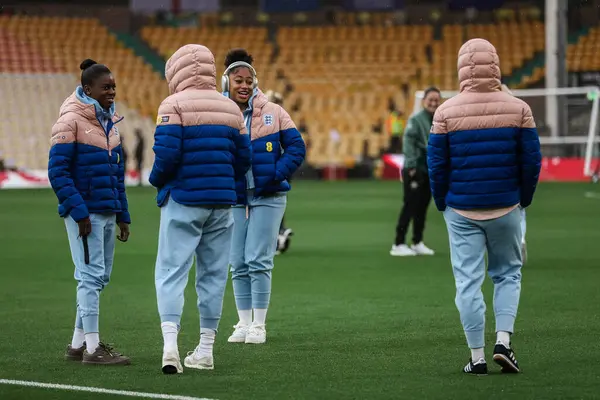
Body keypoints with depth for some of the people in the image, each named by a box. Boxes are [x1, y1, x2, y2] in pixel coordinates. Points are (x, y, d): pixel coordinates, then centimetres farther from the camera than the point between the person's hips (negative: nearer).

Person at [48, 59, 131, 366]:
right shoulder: (71, 121, -9)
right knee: (91, 275, -9)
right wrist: (78, 211, -18)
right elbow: (57, 170, -13)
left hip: (108, 212, 8)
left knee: (99, 277, 10)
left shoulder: (110, 121, 14)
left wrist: (123, 215, 15)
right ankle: (92, 347, -6)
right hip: (85, 212, -8)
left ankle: (78, 343, 18)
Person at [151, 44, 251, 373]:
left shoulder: (174, 105, -6)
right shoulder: (231, 108, 11)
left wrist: (157, 180, 2)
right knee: (213, 274, 11)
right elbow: (243, 160, 10)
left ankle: (170, 343, -18)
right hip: (221, 202, 5)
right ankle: (205, 349, 14)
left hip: (183, 201, -5)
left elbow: (167, 153, -16)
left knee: (171, 271, -3)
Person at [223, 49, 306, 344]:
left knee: (258, 261, -5)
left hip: (267, 197, -2)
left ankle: (259, 325, 3)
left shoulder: (273, 112, -1)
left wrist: (277, 175, -11)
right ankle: (243, 323, 16)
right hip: (233, 198, 2)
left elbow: (296, 148, 0)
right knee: (238, 264, 7)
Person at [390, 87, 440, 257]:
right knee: (409, 206, -6)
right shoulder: (416, 119, -10)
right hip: (414, 171, -7)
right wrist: (411, 166, -20)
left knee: (422, 207, 11)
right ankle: (398, 244, -1)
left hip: (429, 171, 7)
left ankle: (417, 243, 20)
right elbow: (408, 142, -15)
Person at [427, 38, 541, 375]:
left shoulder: (446, 112, -6)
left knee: (468, 281, 4)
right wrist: (524, 199, 12)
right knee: (508, 273, 16)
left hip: (461, 210, 0)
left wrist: (442, 204, 11)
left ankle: (477, 357, 4)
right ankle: (504, 340, 1)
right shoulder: (518, 109, -5)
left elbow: (437, 164, -3)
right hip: (505, 208, 1)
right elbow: (531, 161, -3)